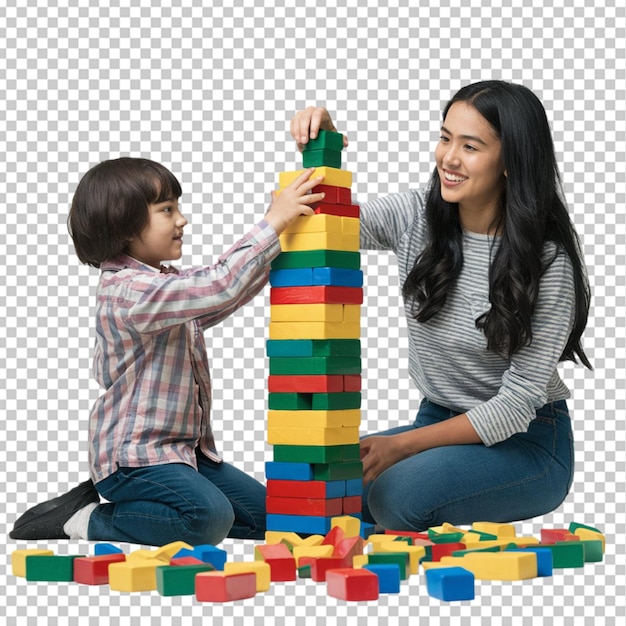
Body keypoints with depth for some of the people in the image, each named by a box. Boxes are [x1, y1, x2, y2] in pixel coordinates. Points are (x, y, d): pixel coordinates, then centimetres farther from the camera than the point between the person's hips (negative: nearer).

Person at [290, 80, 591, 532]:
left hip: (526, 444, -5)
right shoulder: (416, 217, -3)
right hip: (439, 424, 6)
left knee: (395, 495, -31)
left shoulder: (548, 261, -18)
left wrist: (401, 445, -21)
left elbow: (518, 403, -18)